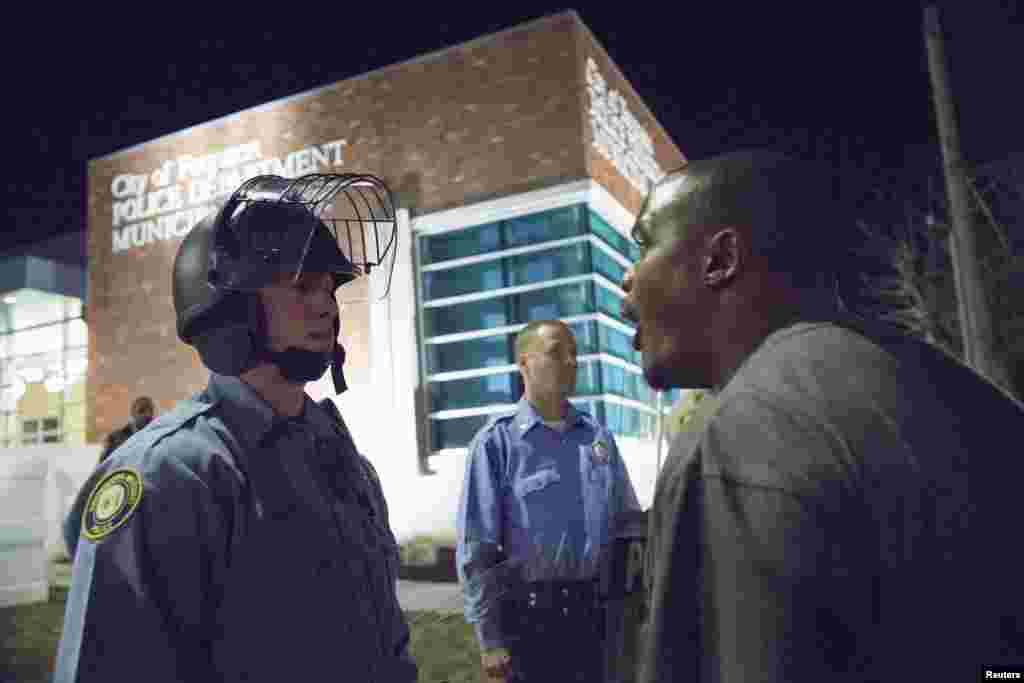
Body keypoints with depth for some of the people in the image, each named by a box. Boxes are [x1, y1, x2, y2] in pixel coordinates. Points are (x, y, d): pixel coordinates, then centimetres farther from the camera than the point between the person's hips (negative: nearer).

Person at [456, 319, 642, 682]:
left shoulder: (599, 437, 6)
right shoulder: (497, 442, -9)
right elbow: (476, 549, -9)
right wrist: (490, 640, -8)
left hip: (599, 609, 4)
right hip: (531, 611, -4)